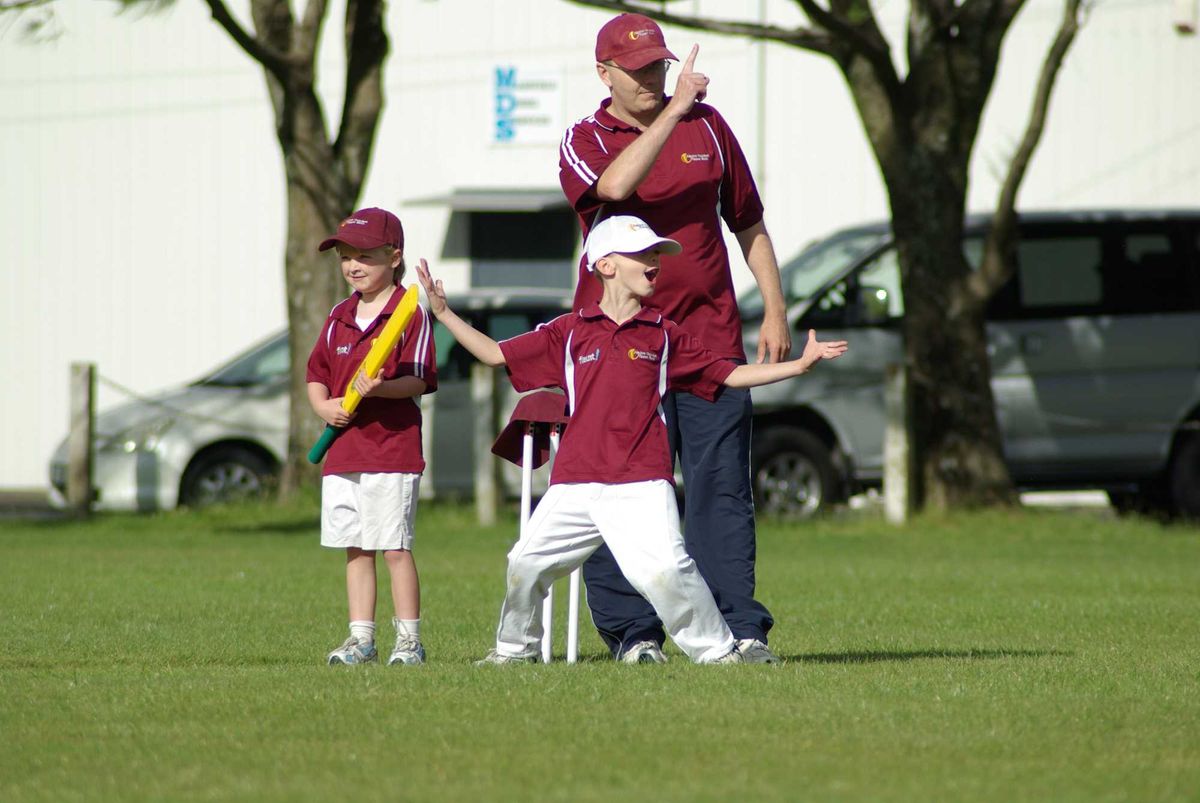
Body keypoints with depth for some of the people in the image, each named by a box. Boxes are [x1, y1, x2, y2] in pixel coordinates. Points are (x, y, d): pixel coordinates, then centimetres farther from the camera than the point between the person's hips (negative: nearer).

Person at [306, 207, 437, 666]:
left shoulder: (410, 313, -5)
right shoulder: (340, 317, 14)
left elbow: (418, 379, -11)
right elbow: (317, 372, 17)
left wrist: (381, 387, -28)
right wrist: (323, 405, -3)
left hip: (392, 446, -6)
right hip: (343, 448, 6)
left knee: (395, 548, -5)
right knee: (355, 549, 9)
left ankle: (409, 640, 1)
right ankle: (361, 639, 15)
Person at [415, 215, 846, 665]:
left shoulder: (663, 337, 10)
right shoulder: (570, 332, 11)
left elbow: (729, 375, 14)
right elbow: (497, 354, 15)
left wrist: (800, 364, 7)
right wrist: (443, 313, 9)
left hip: (641, 485, -2)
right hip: (574, 486, 2)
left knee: (665, 569, -20)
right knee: (525, 564, 2)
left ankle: (716, 651, -7)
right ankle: (514, 649, 26)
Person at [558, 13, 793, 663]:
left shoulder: (706, 126, 13)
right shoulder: (584, 140, 4)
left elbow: (748, 224, 18)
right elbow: (615, 185, -21)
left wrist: (774, 311, 10)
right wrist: (674, 108, -22)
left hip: (710, 336, 2)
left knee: (721, 488, -3)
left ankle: (739, 628, -5)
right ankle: (632, 631, 2)